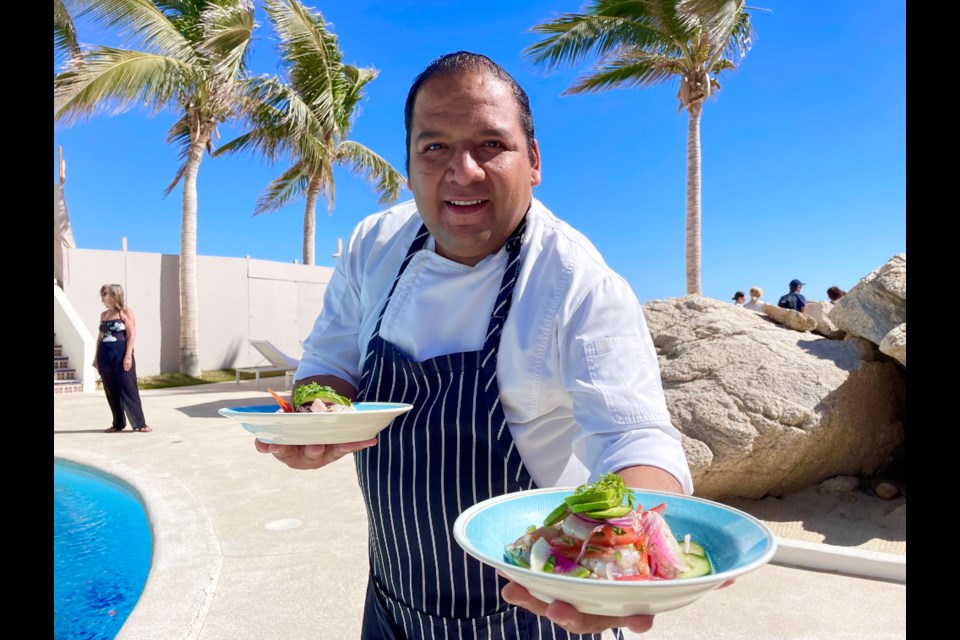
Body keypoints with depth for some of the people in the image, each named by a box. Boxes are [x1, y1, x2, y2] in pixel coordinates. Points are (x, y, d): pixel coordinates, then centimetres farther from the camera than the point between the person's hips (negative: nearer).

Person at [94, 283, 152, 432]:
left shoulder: (126, 312, -3)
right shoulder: (103, 315, 14)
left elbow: (131, 335, -9)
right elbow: (100, 336, 19)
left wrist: (128, 355, -16)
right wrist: (96, 357, 15)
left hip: (121, 353, -6)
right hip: (105, 355, 6)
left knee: (128, 388, -6)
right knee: (111, 390, 7)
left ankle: (140, 423, -2)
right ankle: (118, 423, 15)